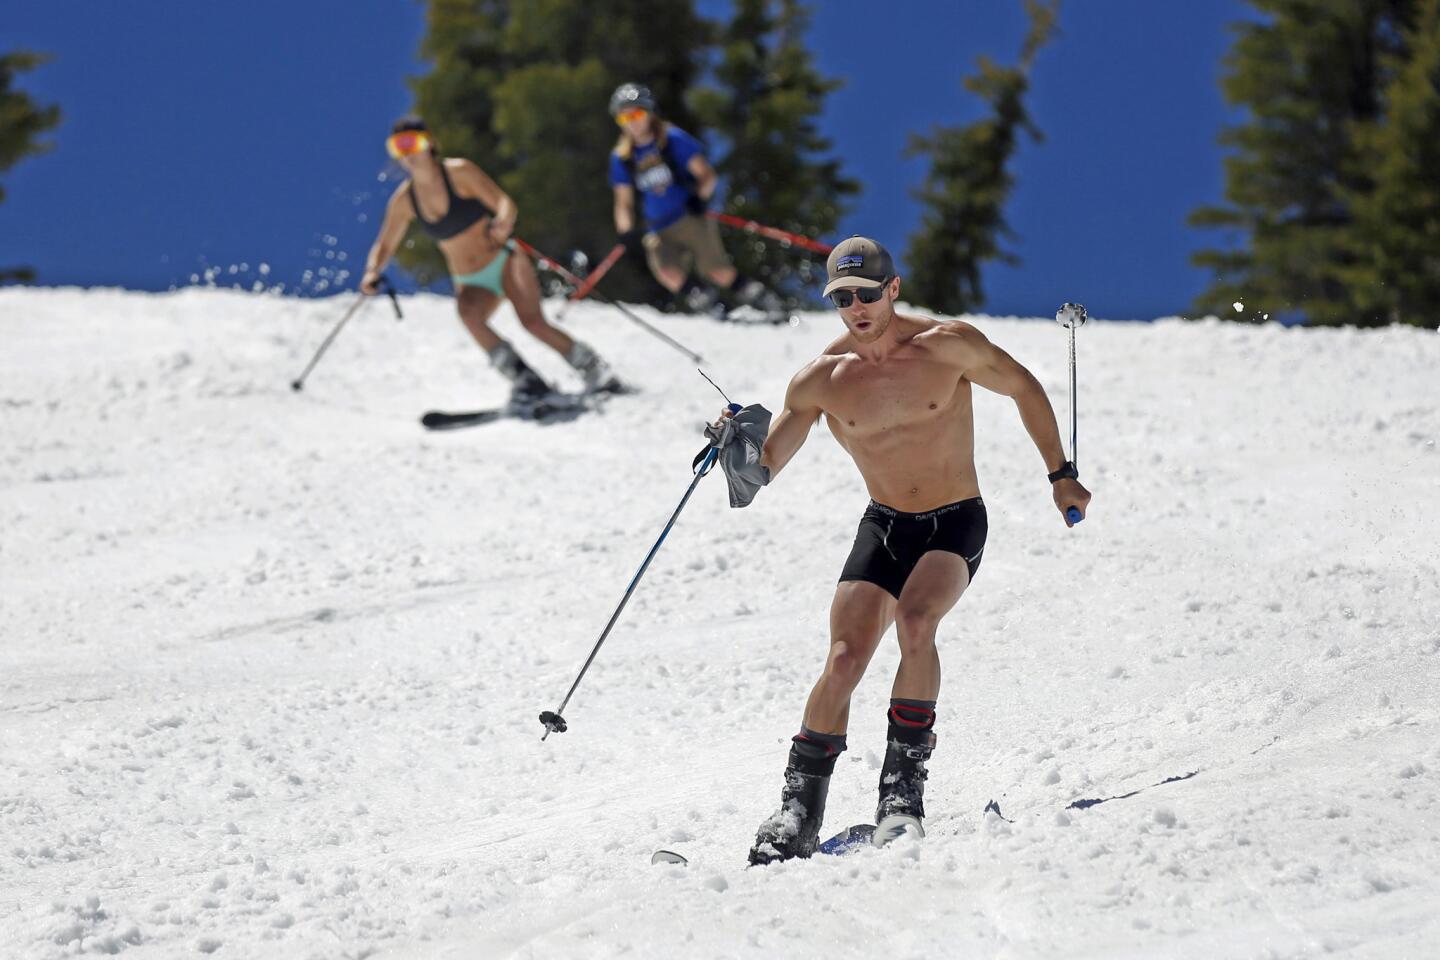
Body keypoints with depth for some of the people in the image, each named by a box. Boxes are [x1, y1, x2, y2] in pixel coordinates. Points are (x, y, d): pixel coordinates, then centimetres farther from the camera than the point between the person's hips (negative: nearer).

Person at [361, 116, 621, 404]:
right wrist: (372, 271, -8)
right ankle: (524, 380, -26)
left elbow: (506, 204, -14)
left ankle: (594, 369, -6)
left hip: (504, 260, -3)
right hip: (472, 282, 3)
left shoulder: (458, 172, -9)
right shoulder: (404, 199, 1)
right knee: (468, 311, -32)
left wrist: (503, 223, -37)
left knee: (532, 320, -25)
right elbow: (385, 246, 12)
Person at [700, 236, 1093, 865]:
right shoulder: (821, 380, -5)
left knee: (914, 620, -31)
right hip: (883, 527, 2)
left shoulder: (948, 346, -11)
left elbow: (1024, 390, 5)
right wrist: (739, 450, -24)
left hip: (956, 524, -2)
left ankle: (904, 784, -22)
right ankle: (800, 808, -3)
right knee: (846, 657, -15)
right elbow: (766, 464, 0)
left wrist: (1061, 474, 10)